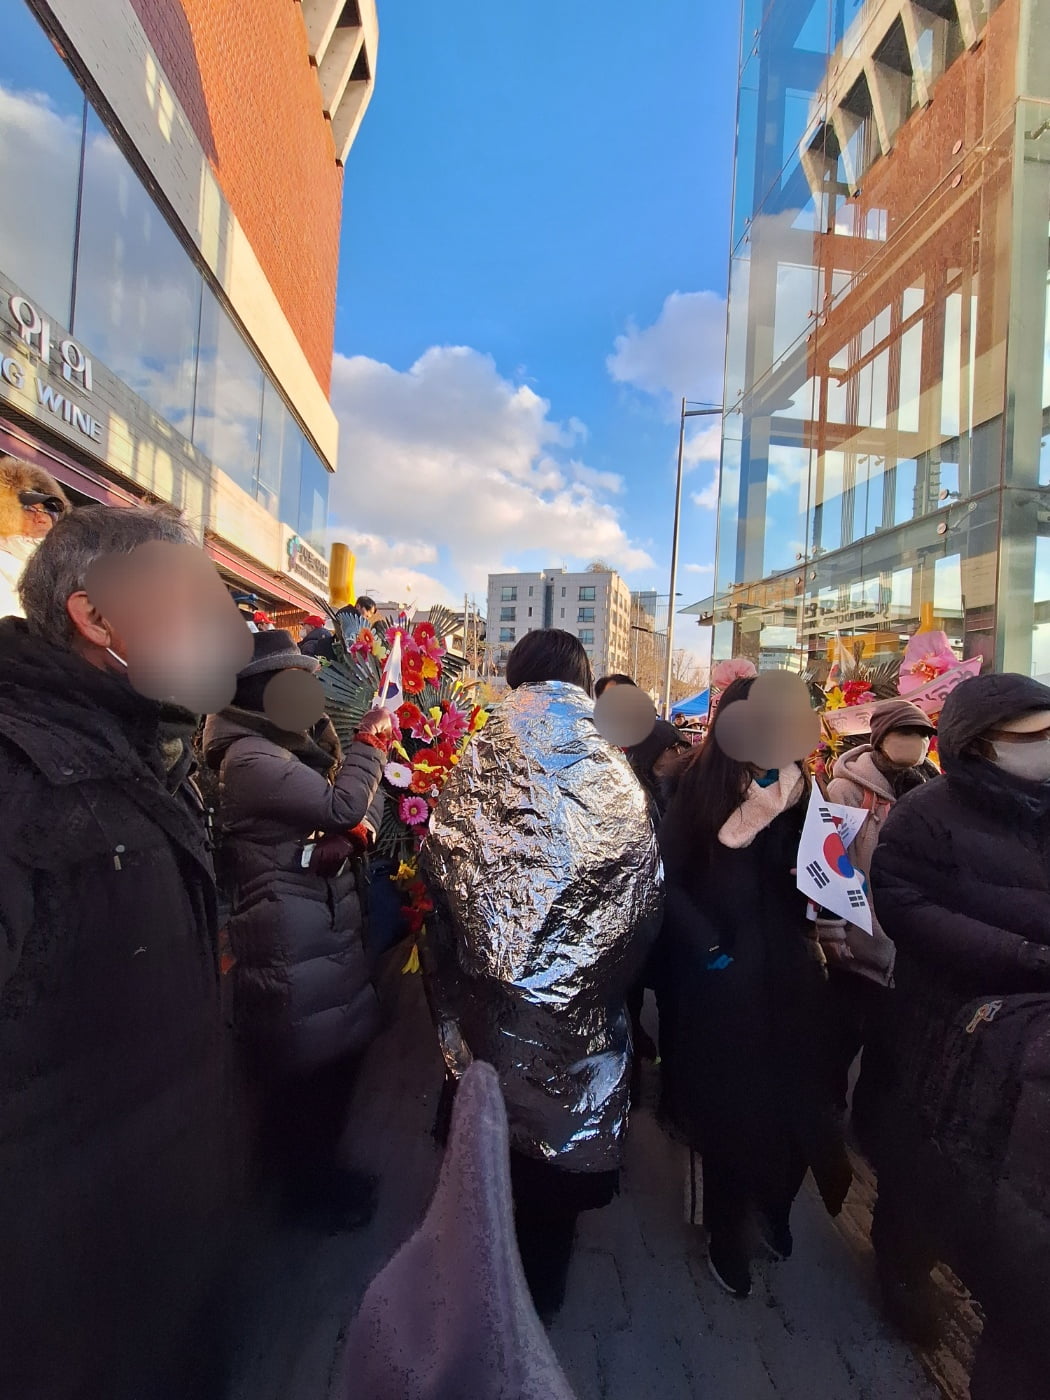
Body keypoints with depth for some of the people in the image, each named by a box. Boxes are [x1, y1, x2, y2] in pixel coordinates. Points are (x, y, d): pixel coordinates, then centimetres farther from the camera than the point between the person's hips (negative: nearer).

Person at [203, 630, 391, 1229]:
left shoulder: (301, 743, 10)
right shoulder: (250, 757, -20)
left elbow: (369, 798, 9)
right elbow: (343, 804, -28)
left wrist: (355, 830, -11)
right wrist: (370, 739, -16)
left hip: (333, 930, 9)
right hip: (293, 948, -9)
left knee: (334, 1057, 21)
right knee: (307, 1068, 10)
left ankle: (320, 1168, 44)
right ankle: (308, 1190, 34)